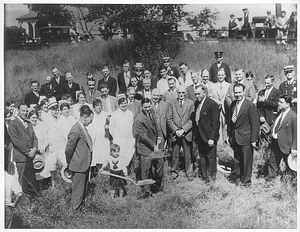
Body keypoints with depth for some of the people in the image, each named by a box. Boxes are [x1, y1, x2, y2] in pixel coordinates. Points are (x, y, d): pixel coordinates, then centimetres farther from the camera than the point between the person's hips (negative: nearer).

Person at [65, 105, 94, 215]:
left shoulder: (83, 128, 8)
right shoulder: (76, 130, -23)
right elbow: (68, 149, -18)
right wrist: (69, 164, -4)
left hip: (84, 165, 9)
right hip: (78, 166, -9)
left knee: (84, 190, 20)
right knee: (78, 192, 4)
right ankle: (74, 213, 18)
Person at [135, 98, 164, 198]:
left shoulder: (151, 112, 1)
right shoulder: (139, 119, -23)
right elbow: (143, 136, -20)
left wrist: (159, 136, 0)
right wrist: (153, 146, -18)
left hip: (155, 144, 8)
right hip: (146, 147, -8)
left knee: (160, 163, 17)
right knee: (146, 170, -3)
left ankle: (159, 185, 38)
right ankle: (146, 191, 10)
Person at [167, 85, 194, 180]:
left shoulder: (190, 103, 2)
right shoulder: (172, 103, 5)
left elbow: (192, 119, -3)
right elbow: (169, 119, 1)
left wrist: (183, 130, -12)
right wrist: (176, 130, -9)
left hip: (187, 133, -1)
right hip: (174, 133, 1)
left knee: (188, 154, 4)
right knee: (175, 154, 8)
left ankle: (189, 173, 19)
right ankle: (174, 171, 25)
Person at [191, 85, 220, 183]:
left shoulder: (212, 104, -17)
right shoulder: (196, 103, 6)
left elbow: (215, 122, -17)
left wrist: (212, 138, -19)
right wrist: (195, 134, 6)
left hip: (209, 136, -7)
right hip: (199, 136, 7)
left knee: (211, 157, 6)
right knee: (202, 156, 18)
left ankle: (211, 177, 20)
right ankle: (204, 175, 32)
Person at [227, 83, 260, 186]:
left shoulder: (250, 105, -13)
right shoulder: (232, 104, 6)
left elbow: (255, 123, -13)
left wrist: (254, 139, -15)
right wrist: (229, 135, 8)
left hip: (246, 138, -6)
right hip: (234, 138, 6)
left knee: (247, 161, 4)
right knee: (237, 160, 16)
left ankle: (246, 181, 19)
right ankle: (238, 177, 31)